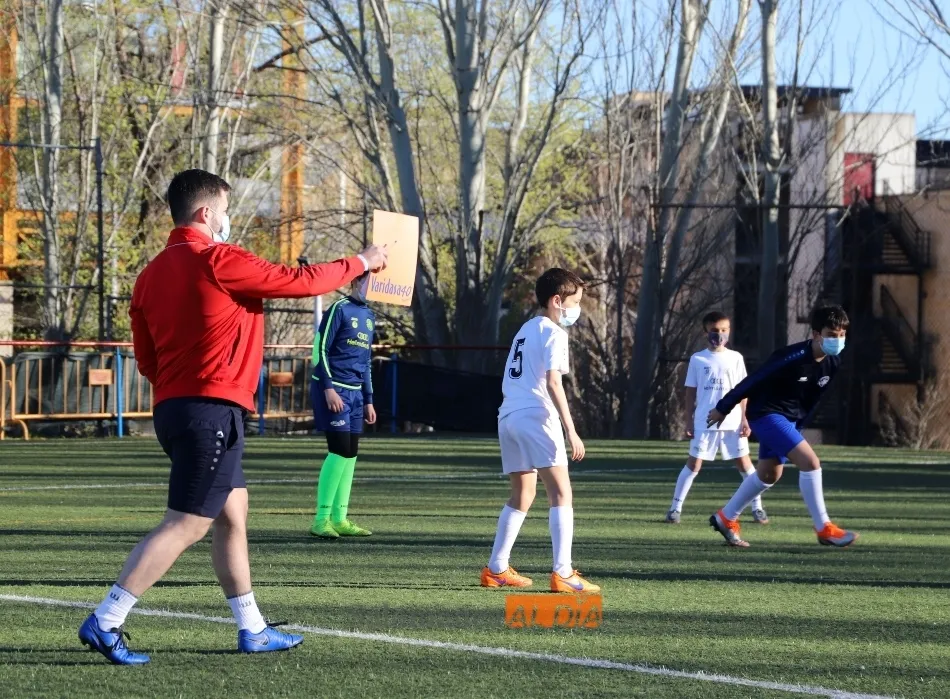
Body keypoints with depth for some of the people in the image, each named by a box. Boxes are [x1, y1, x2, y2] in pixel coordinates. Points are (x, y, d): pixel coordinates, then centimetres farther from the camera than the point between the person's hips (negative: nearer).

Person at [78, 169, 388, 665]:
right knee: (185, 525, -8)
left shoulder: (152, 274, 11)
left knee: (232, 516, 17)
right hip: (212, 411, -9)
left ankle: (253, 629, 23)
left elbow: (147, 361, 15)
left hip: (172, 407, 9)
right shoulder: (219, 261, -12)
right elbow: (302, 282, -5)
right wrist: (361, 263, 10)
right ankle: (104, 623, -13)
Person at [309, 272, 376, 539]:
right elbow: (320, 349, -13)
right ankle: (321, 520, -10)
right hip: (333, 389, -8)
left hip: (355, 392, 8)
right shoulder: (339, 309, -9)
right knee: (340, 450, -13)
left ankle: (339, 519, 9)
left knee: (350, 454, 6)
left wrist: (368, 400, 20)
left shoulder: (369, 316, 16)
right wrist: (329, 388, -19)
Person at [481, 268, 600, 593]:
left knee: (522, 495, 20)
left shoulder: (526, 329, 22)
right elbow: (553, 383, -15)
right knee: (561, 492, -12)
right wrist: (571, 431, -18)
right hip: (536, 416, -9)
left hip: (508, 414, 9)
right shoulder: (553, 333, -4)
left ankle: (496, 569, 22)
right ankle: (562, 573, -23)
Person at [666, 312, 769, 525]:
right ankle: (675, 508, 2)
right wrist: (689, 420, 3)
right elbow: (691, 392, 7)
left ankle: (757, 508, 10)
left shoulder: (735, 358, 6)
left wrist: (744, 419, 0)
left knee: (744, 462, 2)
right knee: (694, 464, -2)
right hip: (704, 423, -1)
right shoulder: (697, 359, 4)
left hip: (732, 422, 1)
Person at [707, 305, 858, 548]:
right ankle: (825, 530, -14)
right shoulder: (792, 358, -29)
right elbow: (753, 381, -20)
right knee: (810, 461, -19)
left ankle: (725, 518, 36)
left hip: (789, 419, 9)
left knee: (769, 474, 19)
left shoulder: (833, 362, -5)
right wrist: (723, 408, -12)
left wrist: (797, 426, 18)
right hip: (766, 413, -9)